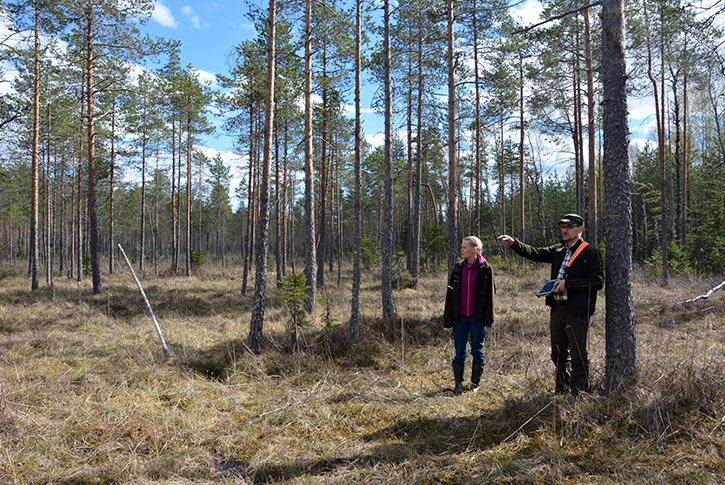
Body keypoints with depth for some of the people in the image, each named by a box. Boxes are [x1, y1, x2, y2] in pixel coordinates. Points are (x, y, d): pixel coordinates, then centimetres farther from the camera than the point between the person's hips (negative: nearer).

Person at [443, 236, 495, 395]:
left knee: (477, 351, 7)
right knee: (459, 352, 6)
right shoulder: (458, 267, 7)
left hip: (477, 318, -2)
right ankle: (458, 384, 17)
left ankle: (475, 384, 20)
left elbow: (489, 295, -1)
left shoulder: (485, 269, -2)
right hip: (460, 317, 3)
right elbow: (450, 294, 8)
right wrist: (448, 318, 4)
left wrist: (488, 319, -6)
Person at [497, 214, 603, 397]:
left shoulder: (590, 253, -5)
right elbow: (534, 253, 9)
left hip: (577, 311, -7)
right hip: (557, 308, 7)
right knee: (558, 353, 15)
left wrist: (568, 284, -16)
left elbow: (598, 281, -12)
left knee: (578, 355, -2)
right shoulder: (558, 251, 15)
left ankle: (579, 394, 7)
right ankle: (562, 390, 30)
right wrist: (513, 243, -5)